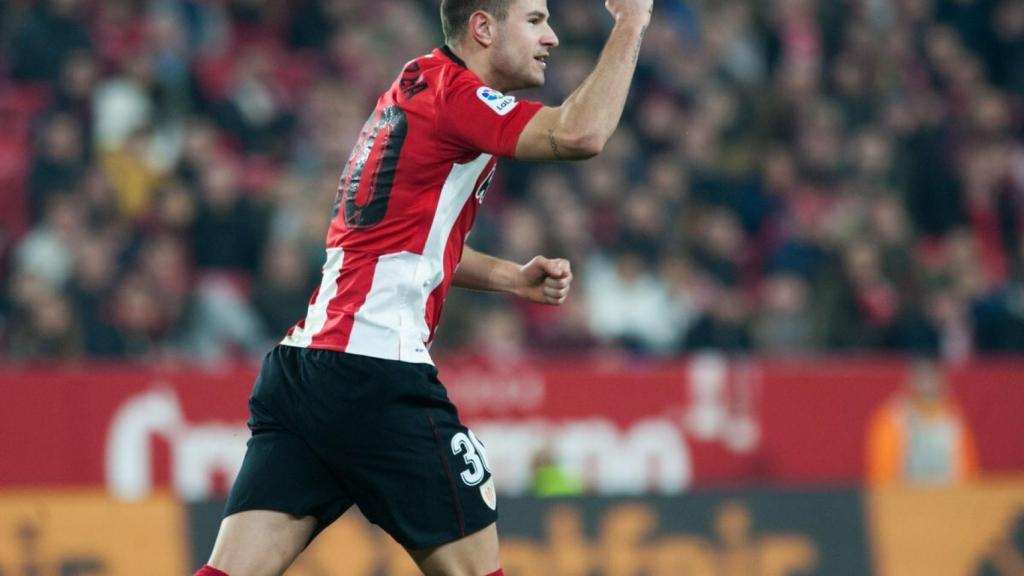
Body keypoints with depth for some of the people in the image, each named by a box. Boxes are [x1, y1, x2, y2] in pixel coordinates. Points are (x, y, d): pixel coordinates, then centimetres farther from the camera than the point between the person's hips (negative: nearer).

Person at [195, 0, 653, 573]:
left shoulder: (418, 88, 21)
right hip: (375, 375, -9)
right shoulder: (450, 89, -7)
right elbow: (581, 133, -22)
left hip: (300, 364, 9)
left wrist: (514, 277, 21)